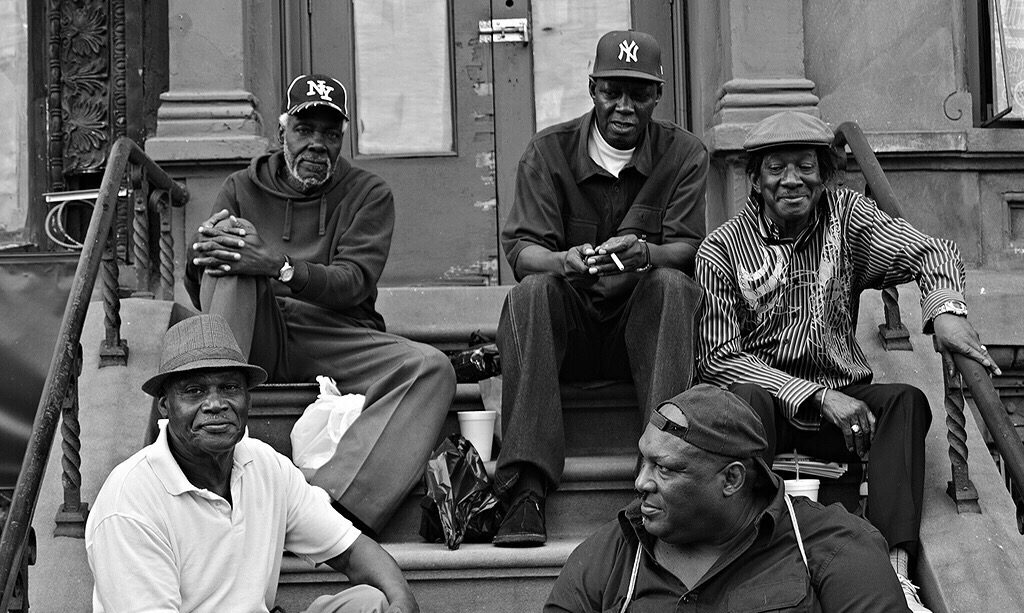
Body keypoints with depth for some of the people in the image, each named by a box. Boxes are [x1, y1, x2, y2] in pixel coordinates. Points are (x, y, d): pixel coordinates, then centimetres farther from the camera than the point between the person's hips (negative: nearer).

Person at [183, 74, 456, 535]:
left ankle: (334, 504, -47)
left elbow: (354, 282, -5)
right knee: (226, 268, -28)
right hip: (259, 342, 0)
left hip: (337, 337, 0)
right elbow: (198, 292, 9)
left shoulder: (368, 194, 14)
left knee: (431, 368, -27)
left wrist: (279, 267, -24)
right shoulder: (242, 189, 18)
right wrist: (204, 250, -17)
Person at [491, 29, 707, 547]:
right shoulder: (549, 151, 1)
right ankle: (525, 487, -39)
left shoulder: (684, 153, 1)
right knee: (530, 292, -31)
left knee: (671, 285, -31)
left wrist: (644, 253, -34)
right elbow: (520, 249, -8)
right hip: (568, 323, 1)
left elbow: (687, 248, -9)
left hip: (644, 326, 0)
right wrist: (565, 262, -33)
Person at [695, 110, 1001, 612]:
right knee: (746, 401, -35)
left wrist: (945, 308, -26)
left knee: (906, 401, -25)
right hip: (767, 399, -3)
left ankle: (895, 569, -40)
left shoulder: (848, 215, 5)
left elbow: (930, 251, -1)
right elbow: (718, 358, -10)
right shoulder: (722, 250, -4)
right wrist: (817, 397, -20)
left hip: (842, 398, 3)